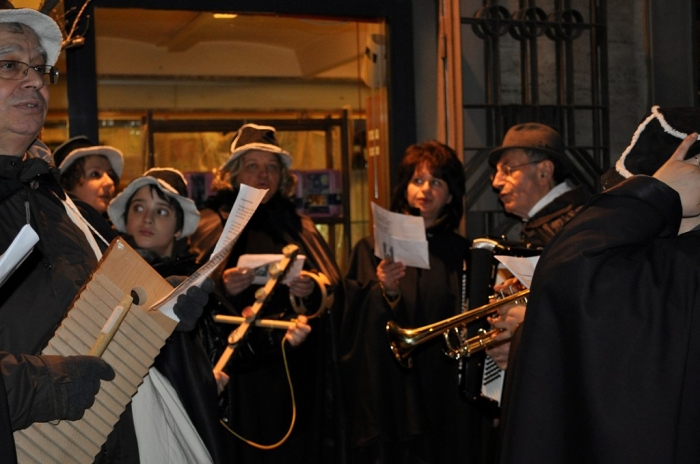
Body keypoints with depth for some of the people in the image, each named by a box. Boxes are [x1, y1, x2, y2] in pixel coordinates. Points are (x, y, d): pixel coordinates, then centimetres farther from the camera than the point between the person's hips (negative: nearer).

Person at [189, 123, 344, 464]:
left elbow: (334, 288, 7)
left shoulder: (299, 227, 15)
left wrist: (313, 289, -14)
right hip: (242, 375, -3)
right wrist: (222, 289, -22)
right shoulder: (211, 225, 4)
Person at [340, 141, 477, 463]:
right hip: (391, 393, -2)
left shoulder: (462, 253, 8)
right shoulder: (373, 249, 1)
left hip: (446, 397, 2)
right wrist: (386, 292, -24)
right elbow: (358, 327, -8)